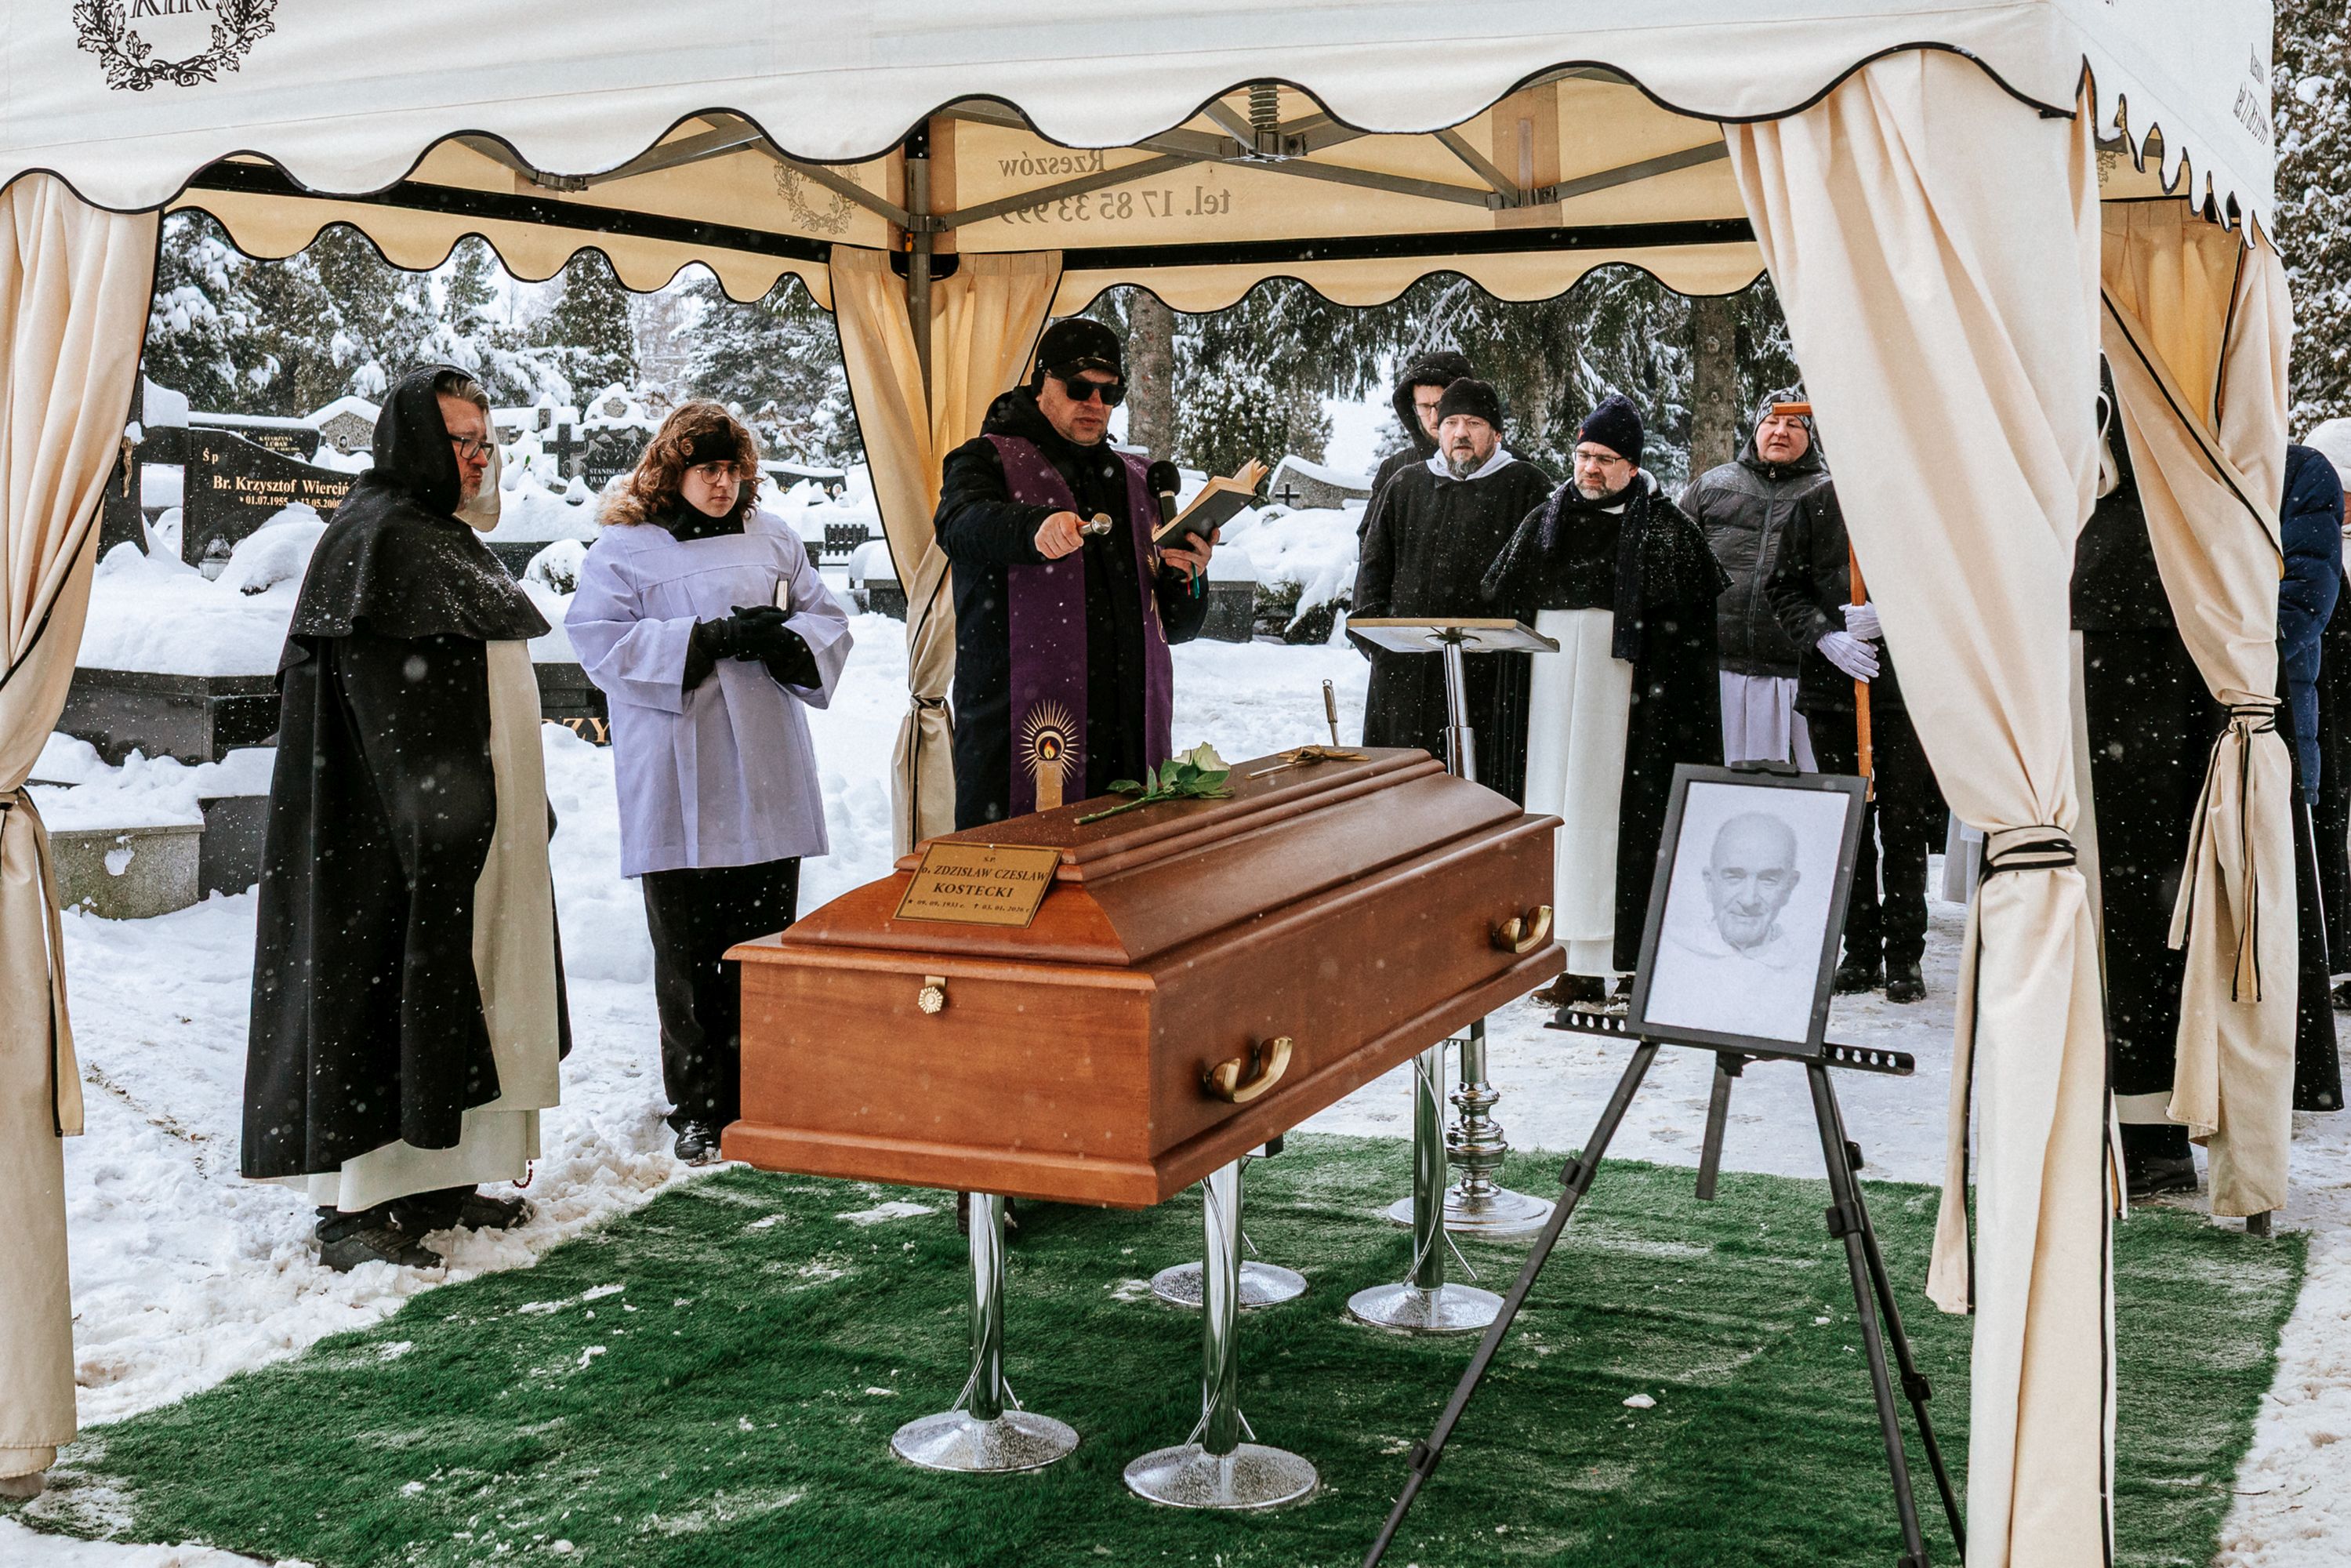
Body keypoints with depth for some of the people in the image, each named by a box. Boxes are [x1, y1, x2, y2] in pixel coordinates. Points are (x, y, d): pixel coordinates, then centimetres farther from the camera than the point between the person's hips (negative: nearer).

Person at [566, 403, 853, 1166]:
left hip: (768, 787, 4)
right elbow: (604, 644, -9)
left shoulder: (772, 538, 15)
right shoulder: (621, 551, 2)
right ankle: (699, 1111, 12)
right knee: (689, 957, 2)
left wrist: (792, 644, -10)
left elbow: (828, 622, 14)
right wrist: (714, 638, -16)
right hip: (677, 795, -3)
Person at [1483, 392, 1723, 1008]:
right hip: (1557, 696, 5)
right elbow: (1499, 603, 16)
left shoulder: (1667, 529, -2)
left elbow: (1694, 621, -7)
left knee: (1628, 821, -5)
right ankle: (1579, 964, 9)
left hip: (1630, 702, -5)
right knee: (1566, 818, 4)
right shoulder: (1545, 522, 12)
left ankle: (1634, 967, 1)